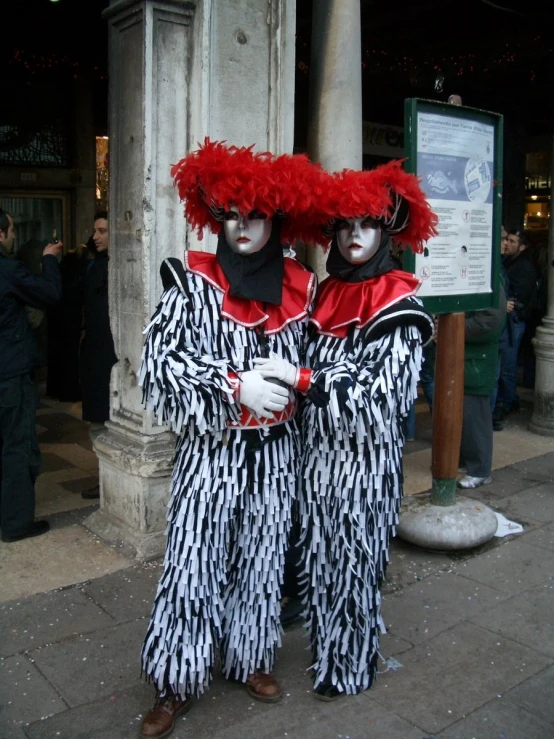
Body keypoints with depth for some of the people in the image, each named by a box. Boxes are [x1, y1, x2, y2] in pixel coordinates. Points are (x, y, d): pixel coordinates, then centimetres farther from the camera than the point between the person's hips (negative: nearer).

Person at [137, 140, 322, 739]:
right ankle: (176, 681, 19)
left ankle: (251, 657, 34)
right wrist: (236, 384, -22)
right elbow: (158, 358, -14)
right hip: (211, 448, -3)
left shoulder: (300, 288, 5)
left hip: (275, 450, 3)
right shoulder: (193, 282, -6)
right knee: (193, 560, 1)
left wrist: (292, 382, -1)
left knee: (262, 555, 14)